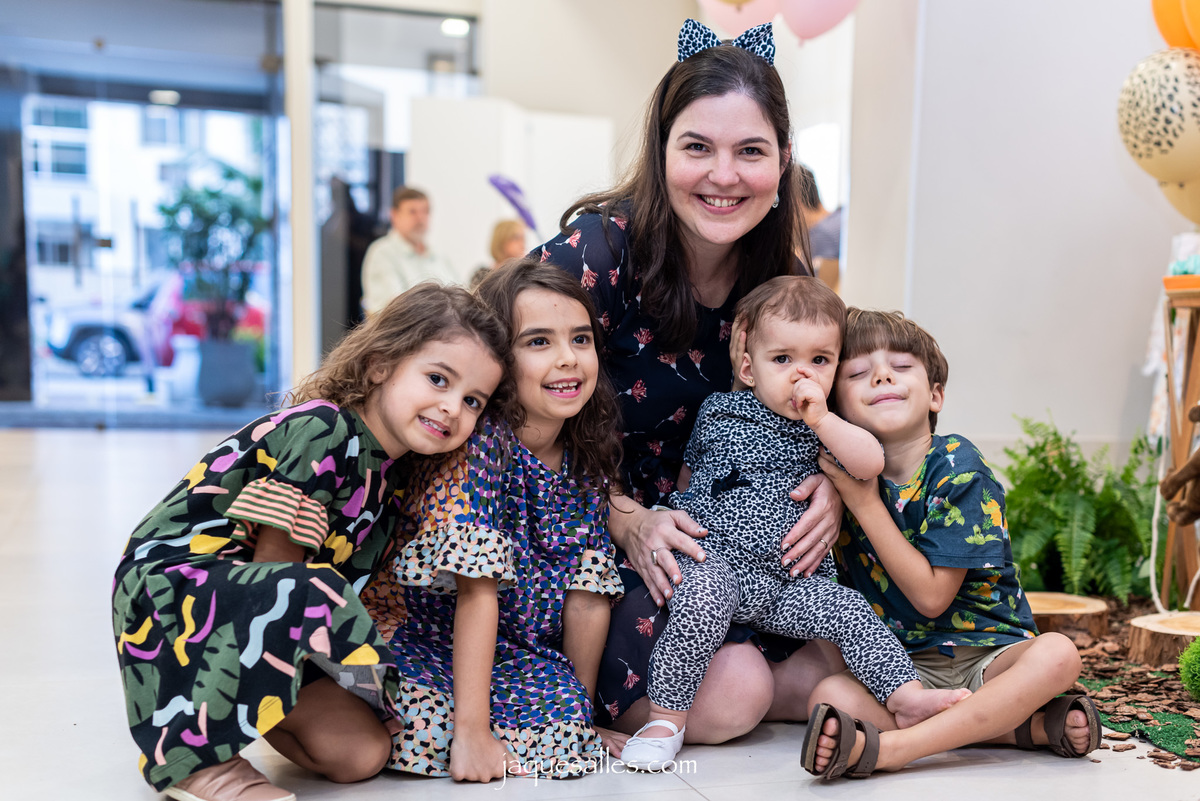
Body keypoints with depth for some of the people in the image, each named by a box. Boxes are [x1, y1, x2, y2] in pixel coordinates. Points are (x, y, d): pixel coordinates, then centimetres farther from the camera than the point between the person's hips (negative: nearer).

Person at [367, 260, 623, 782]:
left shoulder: (585, 464, -3)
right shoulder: (478, 443, -22)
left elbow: (587, 594, -1)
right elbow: (477, 589, -26)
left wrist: (580, 707, 0)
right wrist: (472, 729, -27)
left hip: (522, 647, 5)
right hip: (423, 636, -5)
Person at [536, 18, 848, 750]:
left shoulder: (780, 275, -2)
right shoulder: (596, 253, -20)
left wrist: (833, 485, -12)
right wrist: (628, 521, -23)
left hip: (720, 544, 7)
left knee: (833, 661, -6)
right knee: (729, 693, -24)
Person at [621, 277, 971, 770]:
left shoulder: (827, 427, 8)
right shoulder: (718, 411, 8)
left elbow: (870, 465, -13)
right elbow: (689, 474, 25)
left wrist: (821, 418, -20)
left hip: (788, 583, 3)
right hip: (711, 561, -2)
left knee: (847, 610, -16)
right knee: (701, 602, -32)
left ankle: (908, 697, -4)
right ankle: (666, 717, -21)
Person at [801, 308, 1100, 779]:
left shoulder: (957, 470, -13)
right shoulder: (845, 470, -2)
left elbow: (932, 596, -17)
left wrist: (864, 502, -19)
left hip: (988, 655, -2)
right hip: (901, 665, 3)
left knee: (1056, 655, -32)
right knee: (829, 696, -26)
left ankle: (889, 747, -36)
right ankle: (1026, 725, -22)